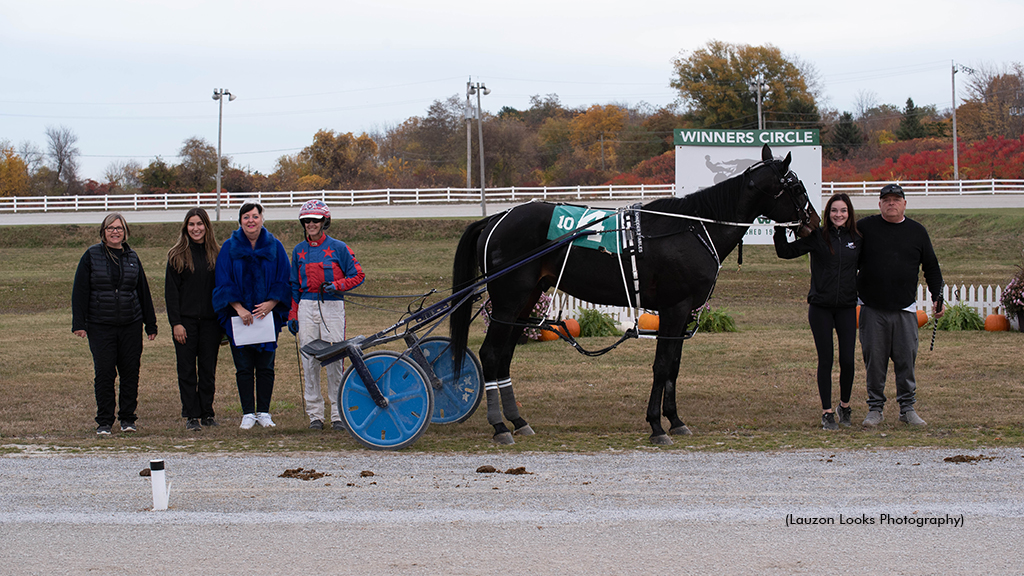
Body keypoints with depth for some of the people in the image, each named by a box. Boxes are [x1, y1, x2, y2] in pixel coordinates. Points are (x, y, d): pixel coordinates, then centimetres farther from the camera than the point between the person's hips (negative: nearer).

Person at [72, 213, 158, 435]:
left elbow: (143, 292, 16)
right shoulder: (91, 256, 2)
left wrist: (150, 324, 14)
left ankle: (127, 418, 15)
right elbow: (80, 291, 1)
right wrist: (79, 323, -6)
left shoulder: (132, 258, 11)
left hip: (131, 325, 3)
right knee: (104, 373, -4)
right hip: (100, 326, -3)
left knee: (130, 372, 3)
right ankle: (104, 421, 4)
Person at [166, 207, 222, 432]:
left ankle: (207, 413, 13)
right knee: (187, 370, -1)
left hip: (210, 320, 2)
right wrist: (176, 323, -9)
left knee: (208, 369, 5)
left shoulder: (216, 254, 8)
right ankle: (191, 416, 2)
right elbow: (171, 291, -1)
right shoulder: (177, 256, 2)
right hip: (185, 321, -2)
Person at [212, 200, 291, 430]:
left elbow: (282, 281, 4)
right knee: (244, 368, 0)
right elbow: (223, 282, 0)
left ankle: (263, 412, 8)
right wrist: (239, 308, -11)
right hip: (238, 315, 0)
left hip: (268, 314, 1)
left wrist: (270, 303, -12)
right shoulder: (229, 248, 3)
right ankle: (248, 413, 5)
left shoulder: (274, 247, 5)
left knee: (265, 366, 1)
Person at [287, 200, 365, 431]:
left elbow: (357, 275, 4)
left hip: (332, 306, -3)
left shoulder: (338, 248, 2)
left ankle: (338, 414, 1)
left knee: (334, 359, -5)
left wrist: (337, 285, -12)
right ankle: (314, 414, 6)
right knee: (309, 360, 0)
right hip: (306, 306, 3)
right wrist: (292, 315, 12)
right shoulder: (299, 251, 12)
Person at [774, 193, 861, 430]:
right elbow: (785, 251, -4)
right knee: (826, 360, 2)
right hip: (820, 307, -2)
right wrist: (780, 229, -16)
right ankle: (827, 412, 10)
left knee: (847, 360, 0)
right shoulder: (817, 237, -2)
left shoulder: (857, 238, 5)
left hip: (847, 307, 2)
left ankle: (845, 406, 22)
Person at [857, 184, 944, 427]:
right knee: (874, 360, 1)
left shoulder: (917, 232, 9)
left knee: (906, 359, 1)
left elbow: (931, 268, 16)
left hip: (905, 309, 1)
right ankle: (875, 408, 11)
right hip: (872, 310, -1)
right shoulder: (865, 228, 4)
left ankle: (907, 408, 11)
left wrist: (937, 297, 8)